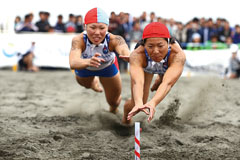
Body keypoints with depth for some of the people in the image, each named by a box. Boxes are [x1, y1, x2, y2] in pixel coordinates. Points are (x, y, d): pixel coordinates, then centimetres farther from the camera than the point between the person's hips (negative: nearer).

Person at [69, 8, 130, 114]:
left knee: (114, 101, 11)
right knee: (86, 85, 31)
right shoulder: (79, 40, -44)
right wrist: (88, 62, -85)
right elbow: (73, 63, -61)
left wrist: (129, 56, -92)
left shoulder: (113, 40, -43)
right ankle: (94, 81, 69)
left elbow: (123, 48, -67)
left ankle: (113, 109, 50)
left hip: (108, 67, 0)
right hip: (85, 67, 0)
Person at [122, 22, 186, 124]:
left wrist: (153, 102, -78)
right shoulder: (137, 55, -46)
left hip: (168, 64, 1)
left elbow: (168, 83, -60)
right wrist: (138, 103, -81)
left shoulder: (178, 55, -48)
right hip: (145, 67, -1)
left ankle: (158, 80, 65)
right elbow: (137, 82, -61)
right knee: (136, 104, -8)